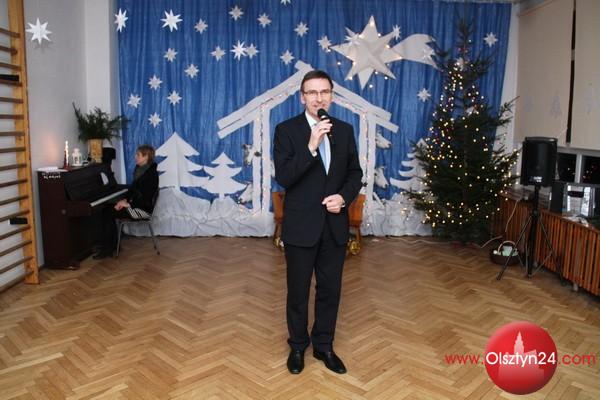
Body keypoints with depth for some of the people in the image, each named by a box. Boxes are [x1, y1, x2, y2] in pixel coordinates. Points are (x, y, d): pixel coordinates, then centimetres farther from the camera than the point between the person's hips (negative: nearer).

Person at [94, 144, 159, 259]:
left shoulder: (151, 174, -17)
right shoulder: (139, 169, 10)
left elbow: (146, 197, -22)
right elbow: (132, 188, 15)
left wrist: (129, 204, -20)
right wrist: (124, 199, -1)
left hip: (143, 209, -9)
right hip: (135, 204, 9)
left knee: (108, 213, -13)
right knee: (107, 210, -3)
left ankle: (106, 249, -5)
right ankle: (113, 245, 2)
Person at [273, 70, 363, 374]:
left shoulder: (345, 130, 5)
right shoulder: (286, 130, -7)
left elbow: (355, 173, 9)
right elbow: (283, 178, -17)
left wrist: (344, 197, -10)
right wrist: (311, 146, -28)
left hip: (335, 225, 4)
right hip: (301, 226, -3)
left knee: (330, 290, 14)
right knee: (298, 291, 12)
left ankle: (324, 345, 34)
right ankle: (297, 346, 34)